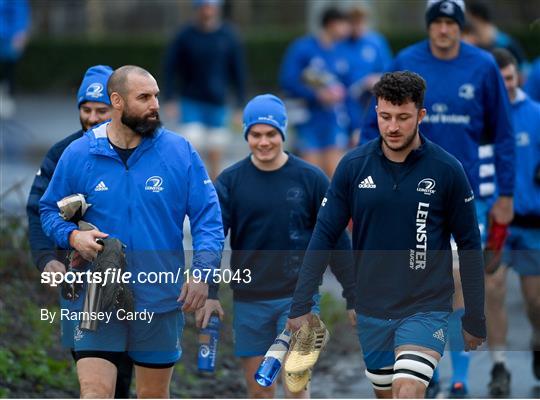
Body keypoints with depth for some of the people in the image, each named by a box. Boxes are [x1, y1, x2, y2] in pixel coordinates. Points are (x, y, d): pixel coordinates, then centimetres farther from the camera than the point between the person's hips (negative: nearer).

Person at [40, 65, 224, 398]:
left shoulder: (179, 151, -3)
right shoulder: (78, 155, -1)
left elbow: (208, 215, 0)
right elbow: (50, 210, 10)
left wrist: (203, 270, -13)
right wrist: (73, 236, -11)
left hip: (161, 299, 1)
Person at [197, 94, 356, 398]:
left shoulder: (311, 179, -1)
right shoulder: (230, 181, 1)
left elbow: (337, 241, 4)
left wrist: (353, 297, 4)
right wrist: (209, 293, -14)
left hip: (298, 296, -2)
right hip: (249, 301, 2)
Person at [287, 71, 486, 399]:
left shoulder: (447, 171, -8)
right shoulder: (353, 166, -3)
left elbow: (469, 246, 0)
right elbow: (324, 236, 2)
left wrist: (475, 320, 2)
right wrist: (301, 305, -2)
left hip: (426, 309, -3)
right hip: (372, 311, 3)